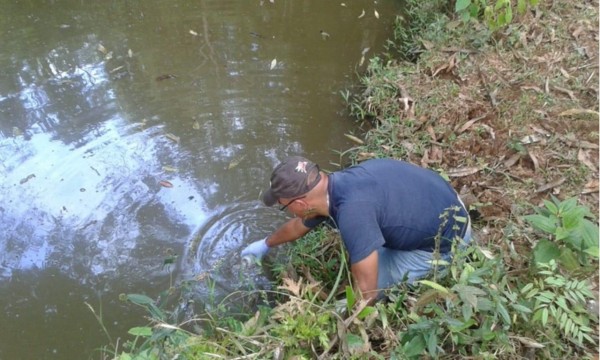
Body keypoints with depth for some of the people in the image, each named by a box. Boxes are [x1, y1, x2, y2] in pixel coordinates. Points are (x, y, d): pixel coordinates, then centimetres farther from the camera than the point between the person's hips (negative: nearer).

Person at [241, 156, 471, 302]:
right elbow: (297, 226, 14)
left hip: (444, 241, -8)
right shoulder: (329, 188, -8)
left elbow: (367, 294, -29)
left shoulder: (353, 211, -37)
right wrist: (266, 244, 30)